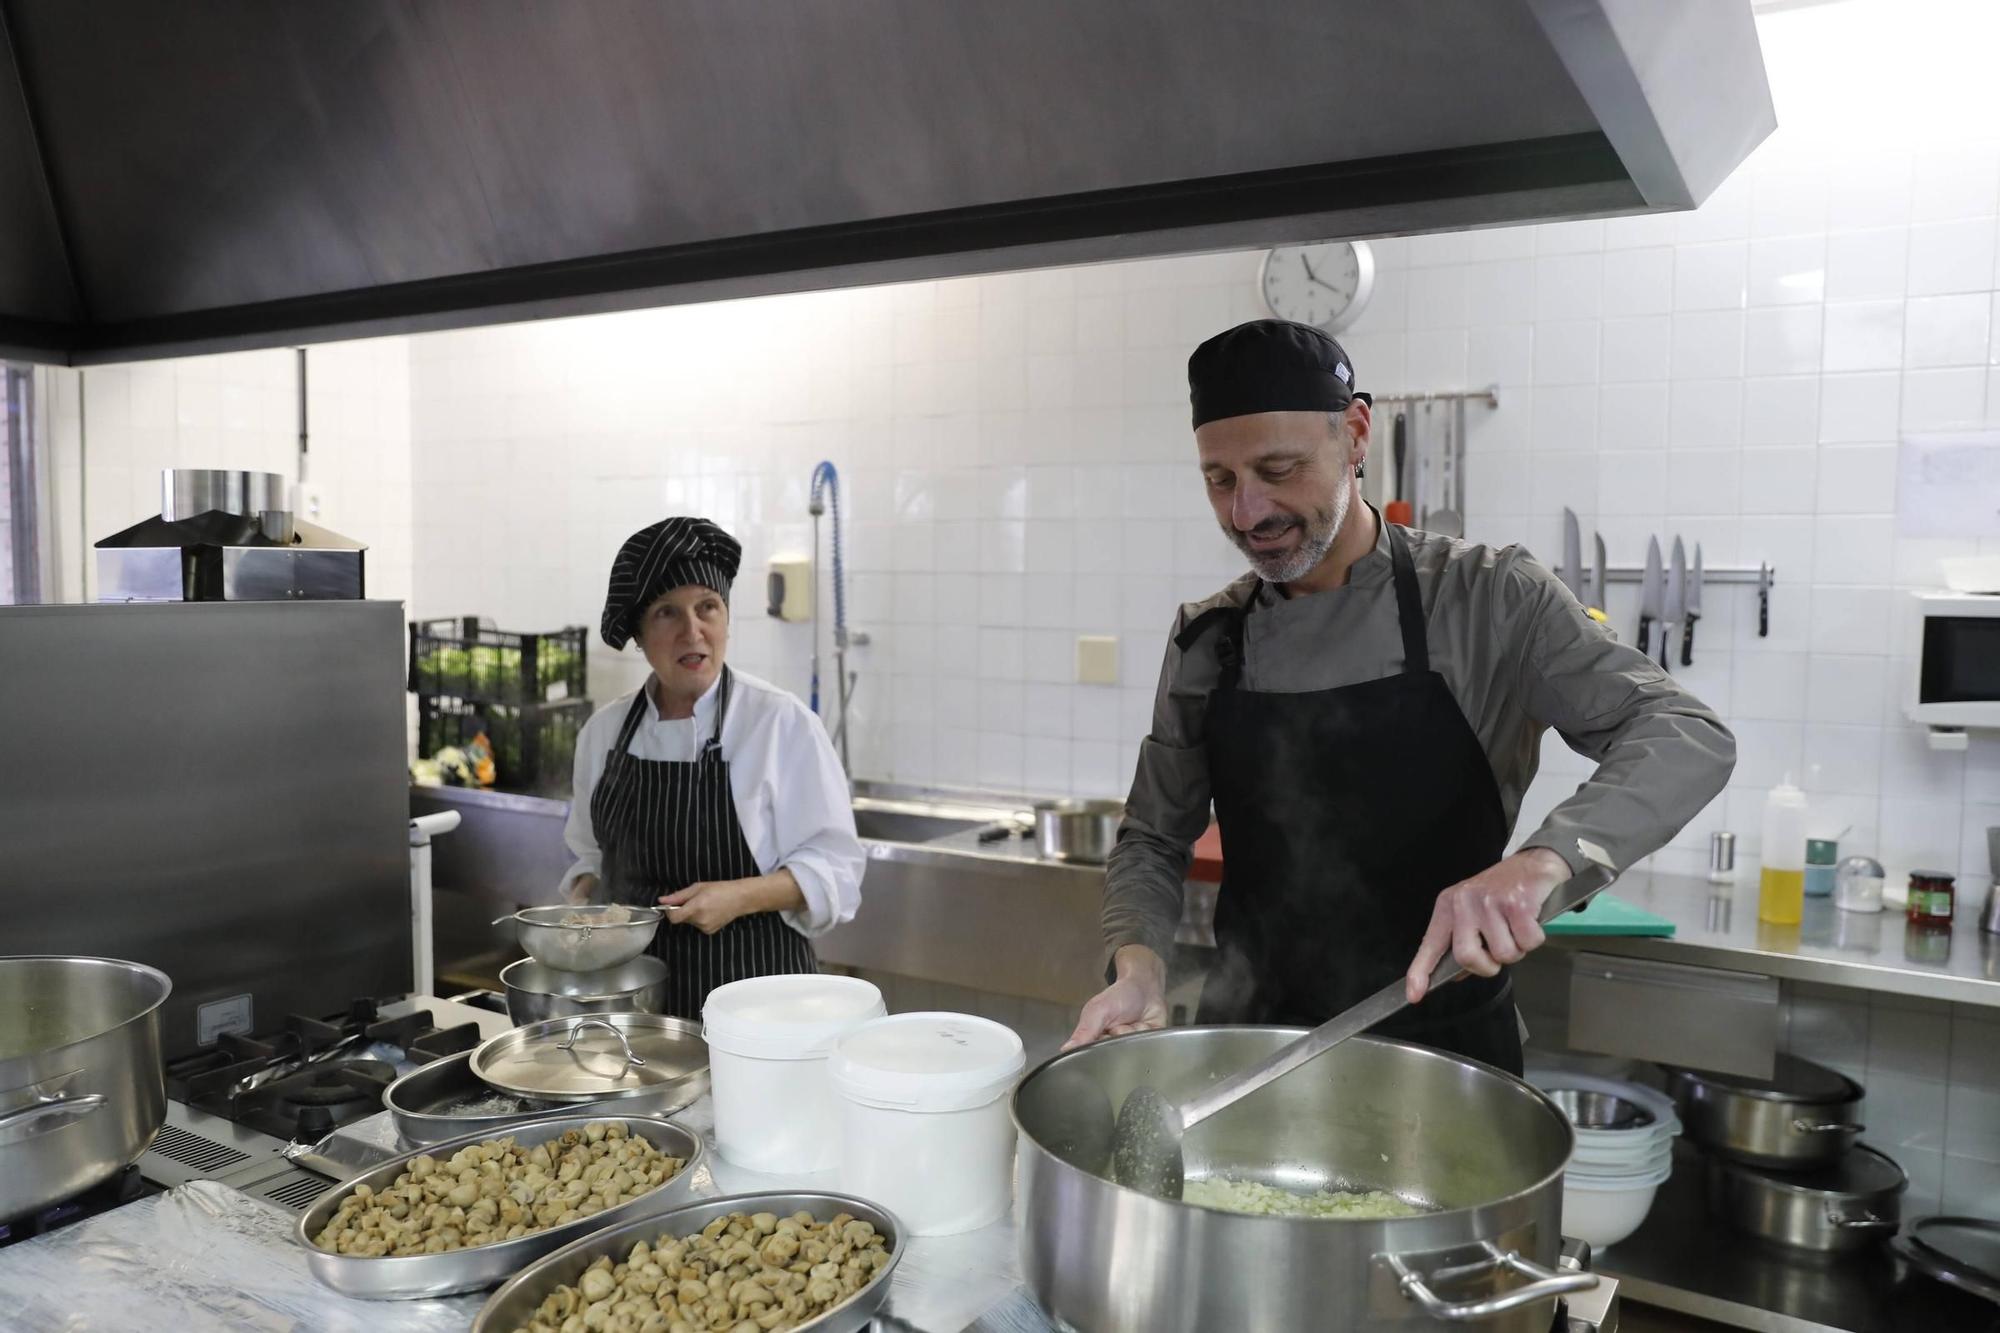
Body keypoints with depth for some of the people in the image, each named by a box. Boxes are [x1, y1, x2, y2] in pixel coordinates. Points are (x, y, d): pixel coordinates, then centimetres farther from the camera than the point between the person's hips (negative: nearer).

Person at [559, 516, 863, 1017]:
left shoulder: (783, 722, -11)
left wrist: (739, 897, -24)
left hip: (748, 984, -4)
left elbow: (832, 867, -10)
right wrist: (581, 899, -1)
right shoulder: (605, 729, 4)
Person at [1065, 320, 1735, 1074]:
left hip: (1443, 1043, -2)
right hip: (1250, 1039, 3)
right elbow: (1153, 840, 4)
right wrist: (1139, 962, -16)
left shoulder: (1486, 599, -11)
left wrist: (1544, 858, -36)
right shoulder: (1206, 640, -2)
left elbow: (1687, 738, -18)